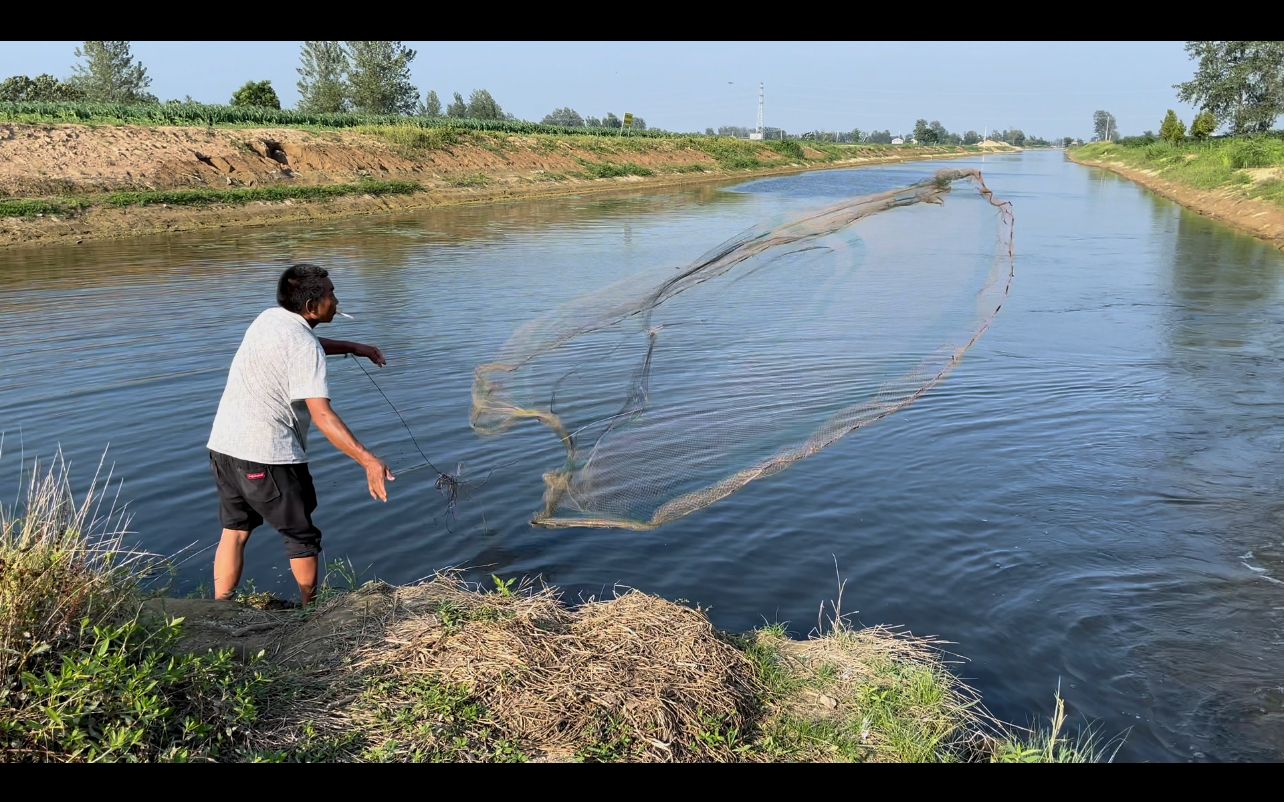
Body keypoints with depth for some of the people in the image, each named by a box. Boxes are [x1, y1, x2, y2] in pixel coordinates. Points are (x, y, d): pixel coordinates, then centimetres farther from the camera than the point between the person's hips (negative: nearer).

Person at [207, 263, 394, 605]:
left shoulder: (270, 318, 9)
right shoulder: (305, 348, -17)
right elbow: (322, 415, -25)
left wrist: (353, 347, 31)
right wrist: (369, 461, -28)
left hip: (223, 443, 8)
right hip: (267, 455, -8)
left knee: (234, 531, 17)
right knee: (302, 537, 10)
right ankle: (310, 610, 23)